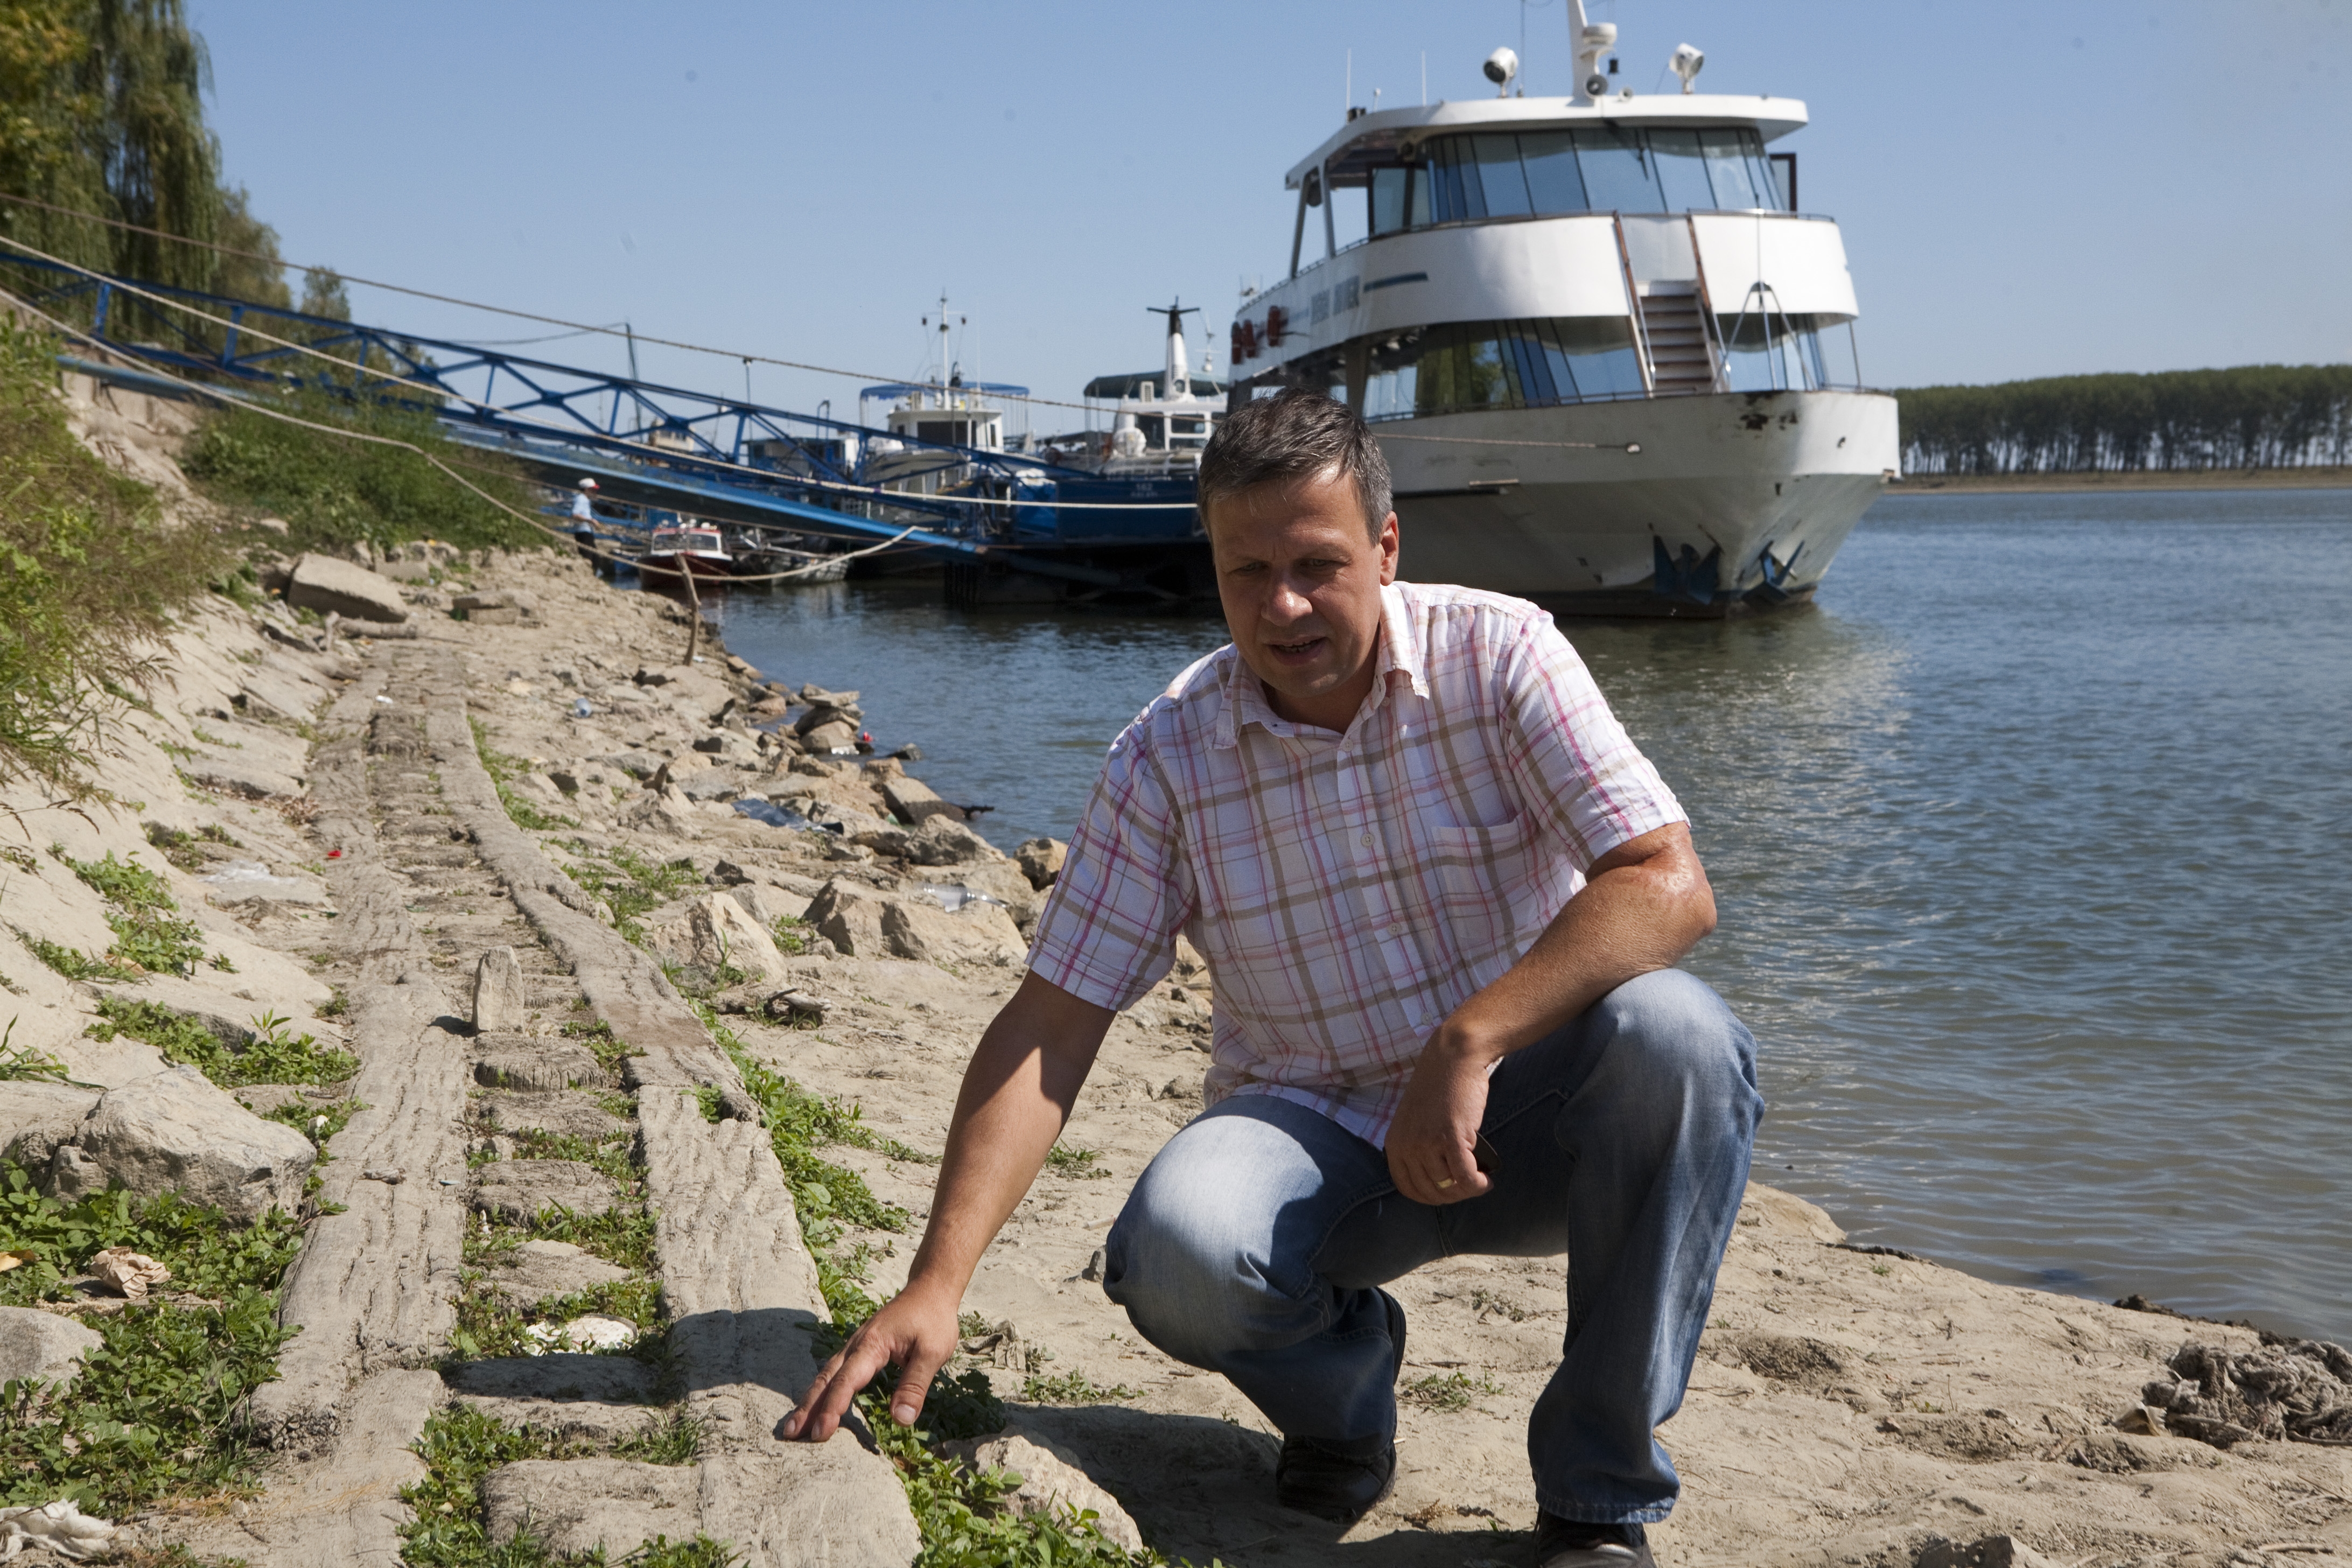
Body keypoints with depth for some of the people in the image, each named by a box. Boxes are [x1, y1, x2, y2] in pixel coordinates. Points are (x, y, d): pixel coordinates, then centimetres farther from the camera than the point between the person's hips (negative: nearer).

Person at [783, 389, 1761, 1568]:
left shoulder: (1499, 656, -10)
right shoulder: (1168, 755, -7)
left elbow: (1669, 889, -19)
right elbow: (1049, 1027, -10)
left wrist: (1467, 1043, -30)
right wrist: (937, 1285, -19)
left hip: (1525, 1115, 0)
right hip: (1316, 1133, 0)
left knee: (1674, 1038, -32)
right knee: (1176, 1249, -32)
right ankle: (1342, 1381, 7)